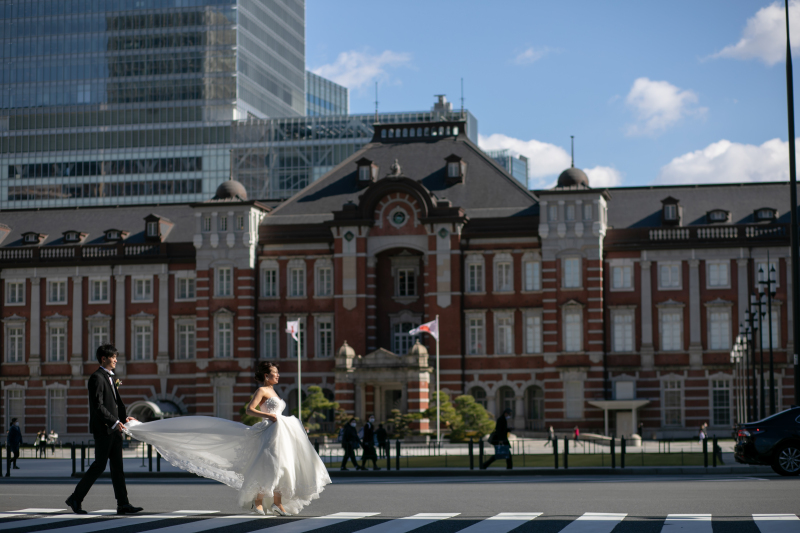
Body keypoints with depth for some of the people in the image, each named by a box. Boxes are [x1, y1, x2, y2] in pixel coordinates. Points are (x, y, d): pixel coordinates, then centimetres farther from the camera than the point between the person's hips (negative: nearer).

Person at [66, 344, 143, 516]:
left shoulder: (112, 377, 17)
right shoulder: (97, 378, -11)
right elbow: (98, 406, -19)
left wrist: (125, 417, 7)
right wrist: (115, 422, -22)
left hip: (114, 428, 9)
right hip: (103, 429, -9)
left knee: (117, 466, 6)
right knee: (99, 465, -6)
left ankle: (123, 505, 5)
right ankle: (75, 498, 5)